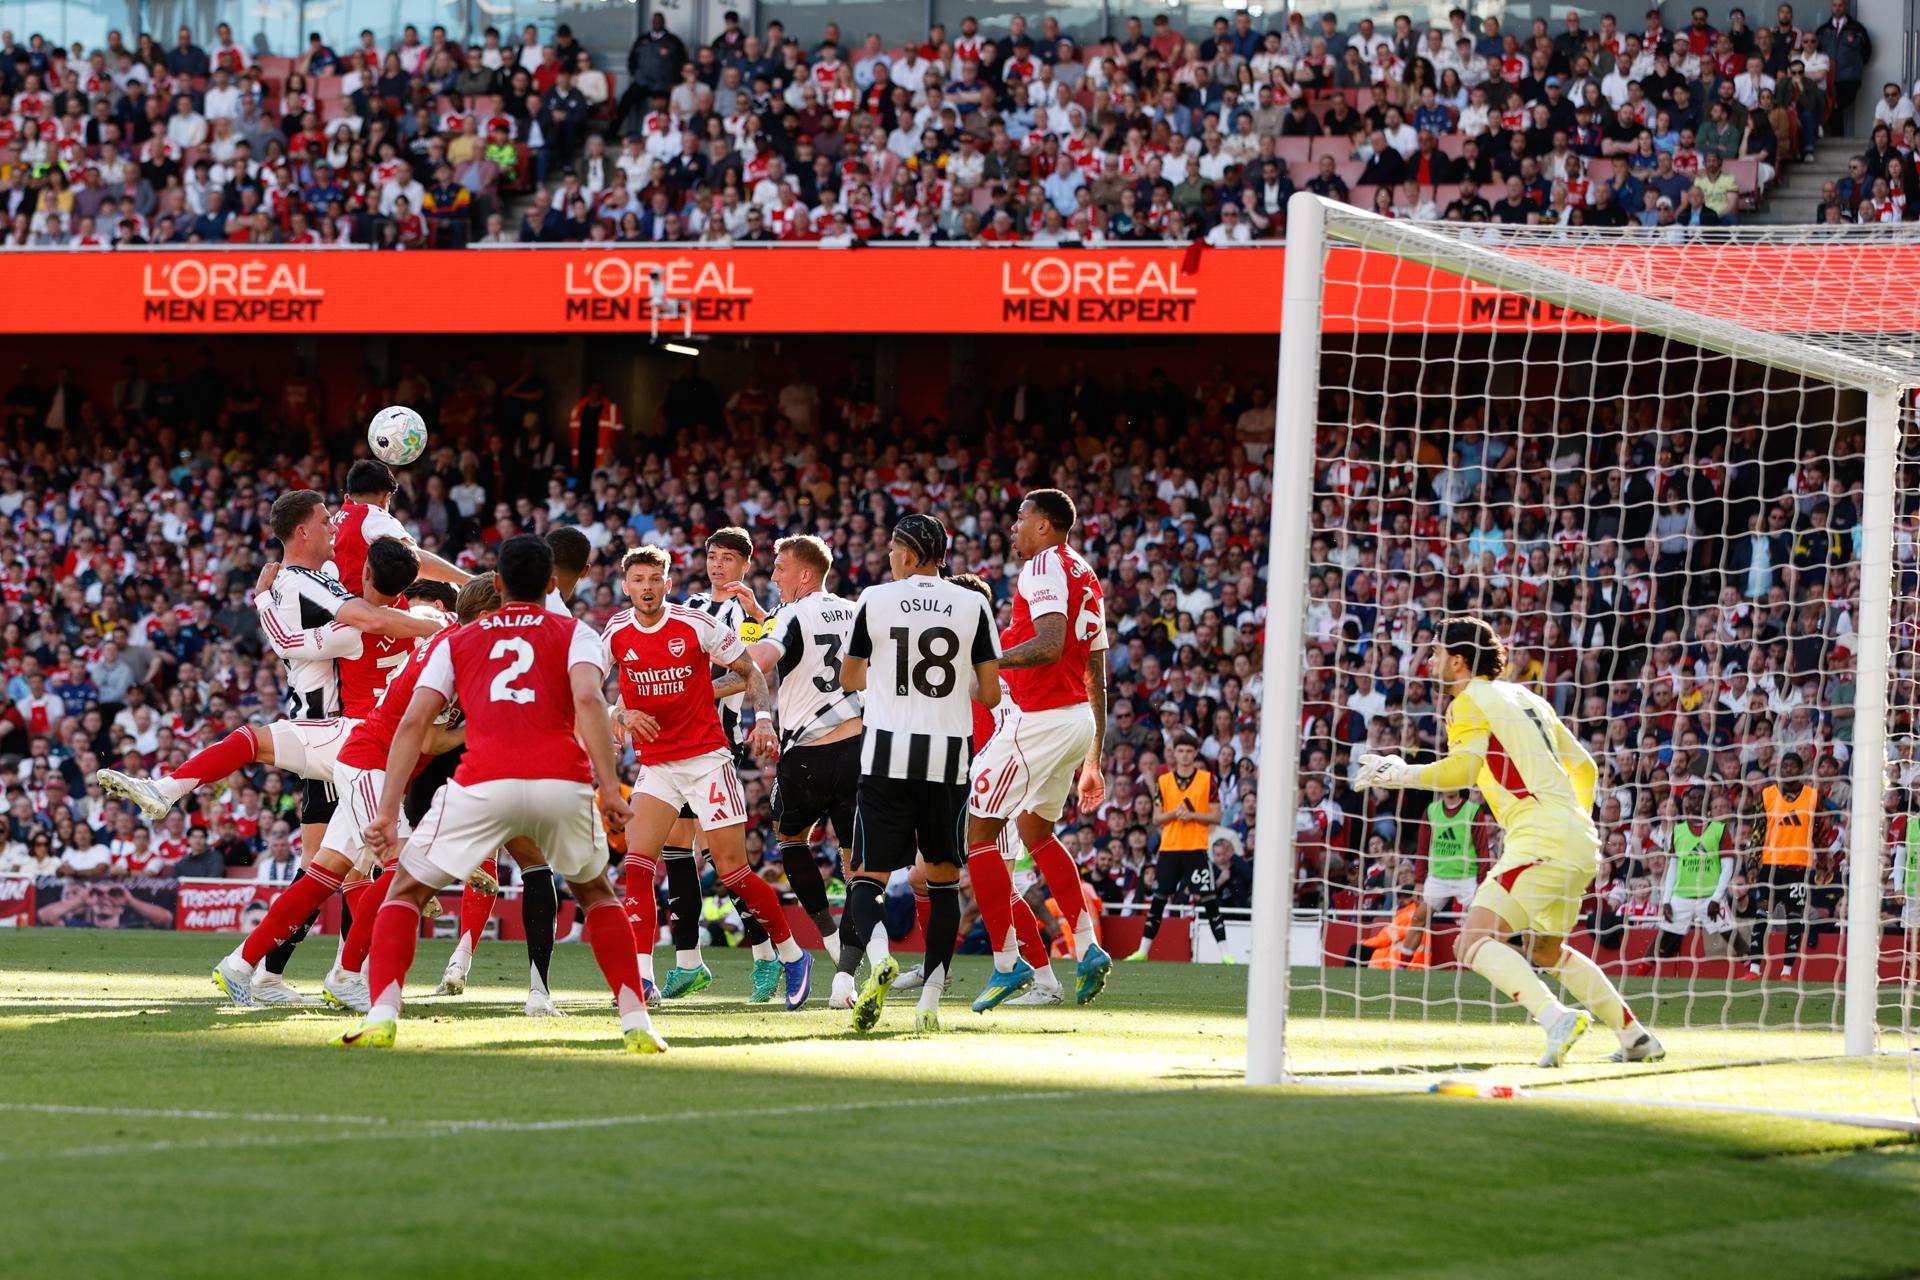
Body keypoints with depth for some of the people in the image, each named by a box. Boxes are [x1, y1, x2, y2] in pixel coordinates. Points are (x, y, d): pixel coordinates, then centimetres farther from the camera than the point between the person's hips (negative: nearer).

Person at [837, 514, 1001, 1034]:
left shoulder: (875, 600, 1)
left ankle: (878, 956, -26)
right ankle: (930, 1000, 5)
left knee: (867, 877, 5)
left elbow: (849, 678, 13)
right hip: (949, 755, 1)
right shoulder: (973, 605, 3)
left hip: (887, 755, -1)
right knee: (944, 881, 14)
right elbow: (990, 694, 3)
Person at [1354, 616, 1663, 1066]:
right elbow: (1584, 767, 27)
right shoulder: (1526, 697, 23)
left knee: (1474, 943, -15)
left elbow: (1463, 769, -18)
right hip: (1579, 842, 9)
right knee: (1547, 950, 27)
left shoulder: (1470, 700, -2)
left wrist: (1401, 774, -7)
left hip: (1541, 839, -9)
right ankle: (1638, 1038, 28)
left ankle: (1556, 1017, -34)